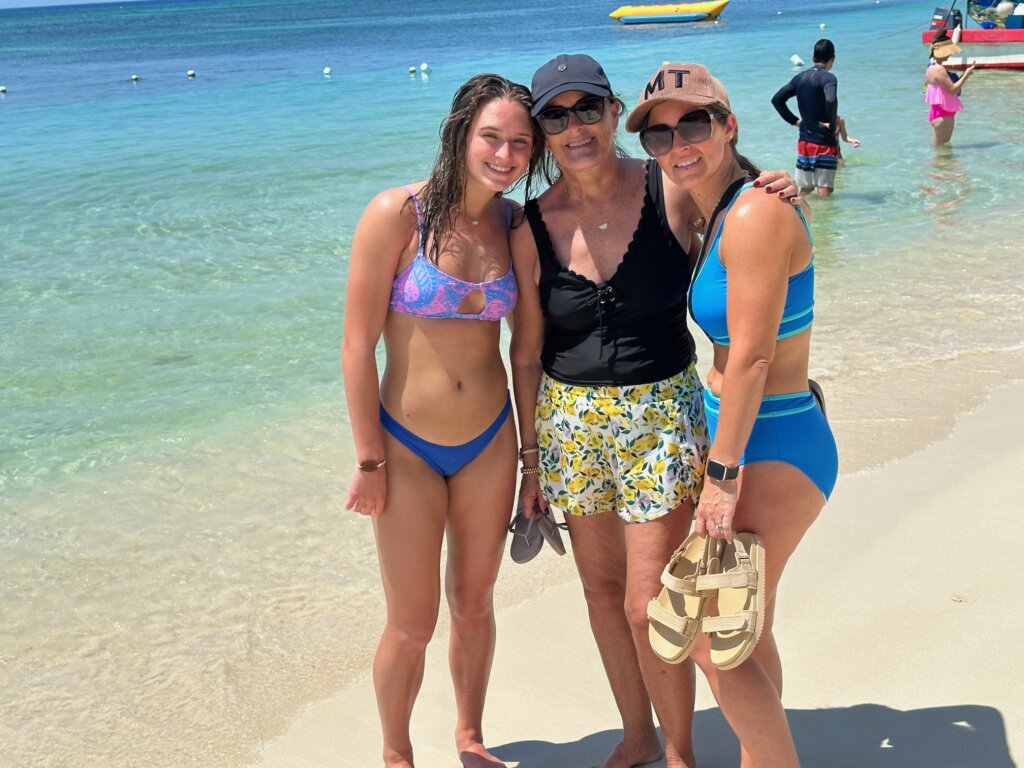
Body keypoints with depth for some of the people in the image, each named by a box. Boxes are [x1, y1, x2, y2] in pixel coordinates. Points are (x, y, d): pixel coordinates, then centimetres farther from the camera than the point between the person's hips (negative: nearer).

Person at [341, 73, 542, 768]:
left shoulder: (515, 223, -1)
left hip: (491, 441, 4)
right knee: (412, 625, 6)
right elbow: (358, 346, -13)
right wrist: (370, 460, -11)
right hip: (407, 446, -4)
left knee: (474, 602, 18)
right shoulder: (397, 215, -16)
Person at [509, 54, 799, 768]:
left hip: (662, 417, -3)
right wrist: (532, 457, 8)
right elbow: (527, 353, 5)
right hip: (570, 423, 3)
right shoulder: (532, 228, -3)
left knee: (648, 605, -4)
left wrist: (773, 194, -15)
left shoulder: (673, 192, -9)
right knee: (602, 589, 15)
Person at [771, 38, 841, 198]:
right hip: (824, 143, -6)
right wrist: (832, 125, -16)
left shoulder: (800, 78, 9)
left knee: (805, 191, 15)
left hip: (804, 141, 6)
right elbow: (831, 101, -31)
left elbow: (777, 99, 10)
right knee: (824, 193, -4)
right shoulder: (827, 77, -12)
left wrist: (794, 120, 11)